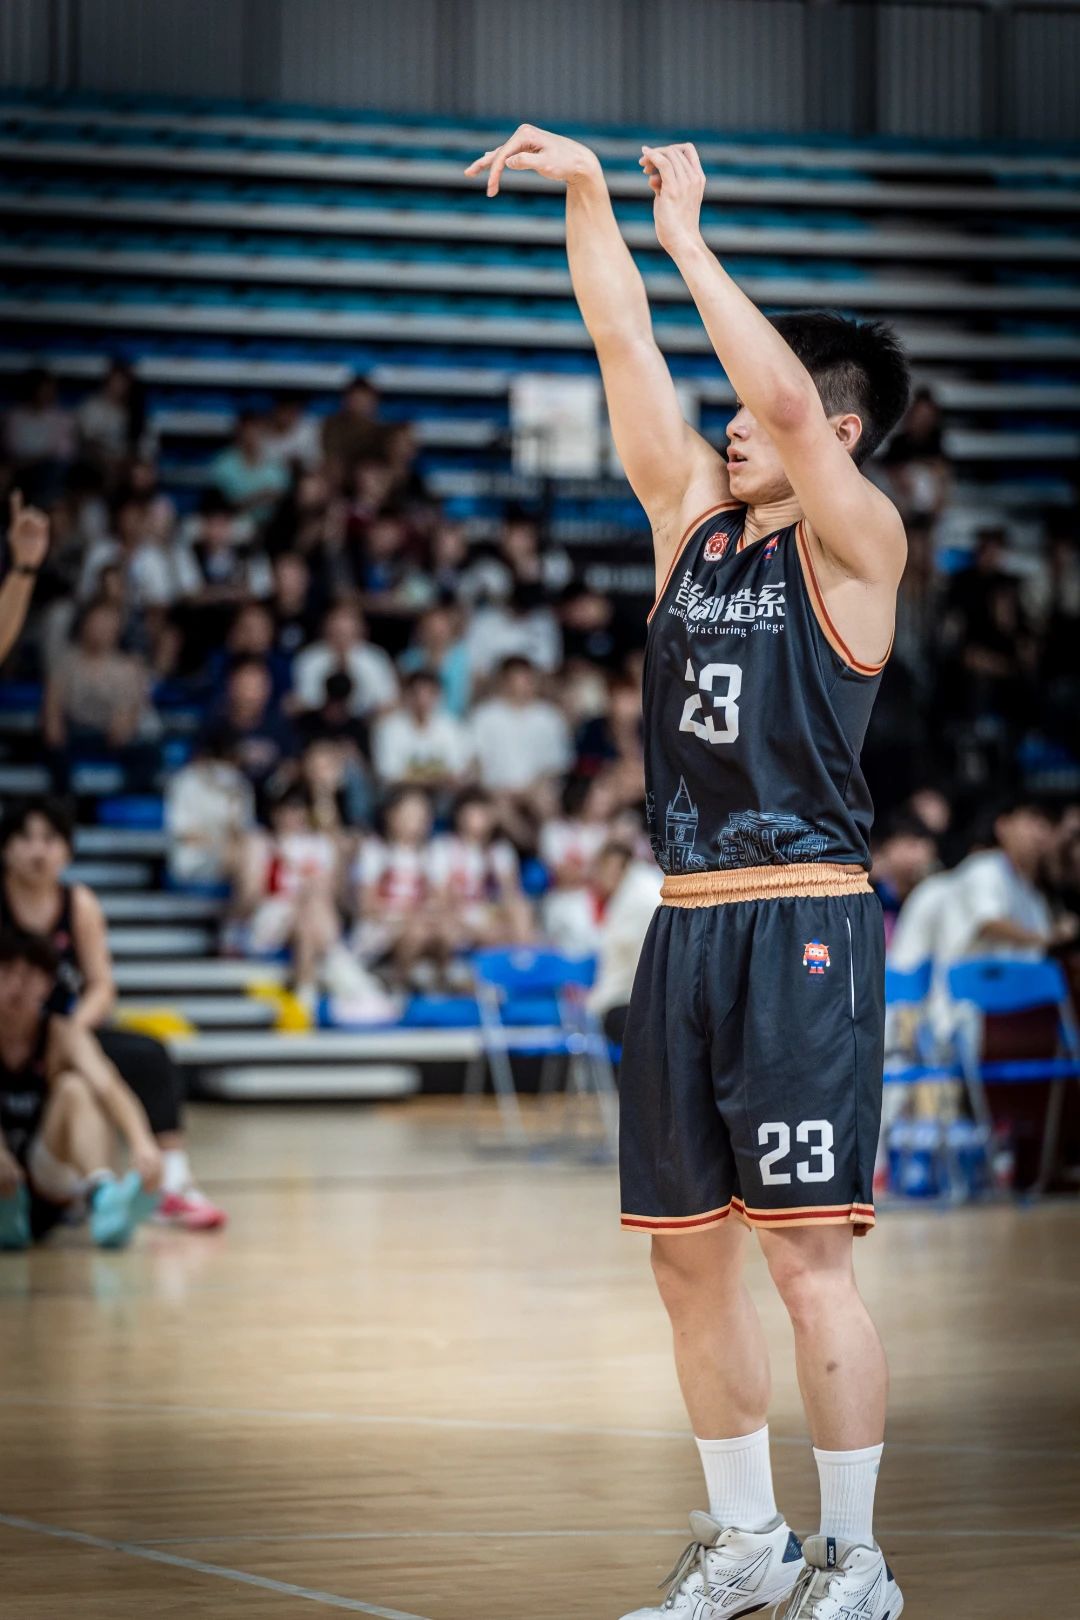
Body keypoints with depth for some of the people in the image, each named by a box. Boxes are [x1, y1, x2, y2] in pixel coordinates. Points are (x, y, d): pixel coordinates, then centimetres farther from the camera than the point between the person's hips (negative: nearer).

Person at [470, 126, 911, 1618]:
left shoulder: (856, 540, -4)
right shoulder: (694, 519, 14)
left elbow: (783, 399, -20)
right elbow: (628, 351, 8)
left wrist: (684, 236, -14)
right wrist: (587, 200, -1)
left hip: (803, 926, -7)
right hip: (686, 926, 7)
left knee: (807, 1257, -8)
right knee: (689, 1256, 9)